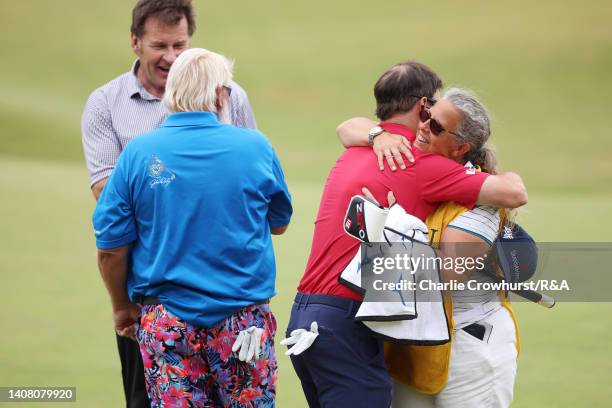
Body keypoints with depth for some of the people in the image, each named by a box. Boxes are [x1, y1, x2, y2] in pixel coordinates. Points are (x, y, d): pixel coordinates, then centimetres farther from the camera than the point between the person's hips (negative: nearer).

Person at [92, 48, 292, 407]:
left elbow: (111, 247, -3)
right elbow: (279, 224, 12)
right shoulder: (255, 147, -4)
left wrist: (123, 308, 13)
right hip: (244, 319, 0)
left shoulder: (138, 153, -5)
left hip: (165, 320, 0)